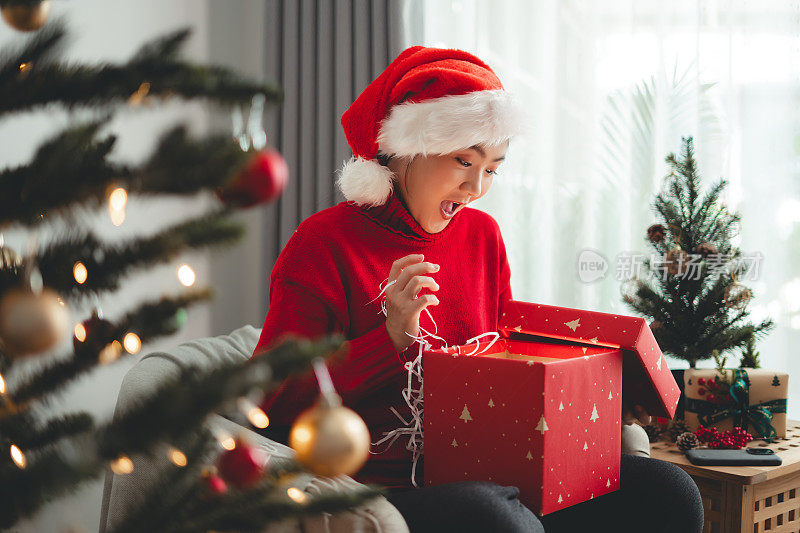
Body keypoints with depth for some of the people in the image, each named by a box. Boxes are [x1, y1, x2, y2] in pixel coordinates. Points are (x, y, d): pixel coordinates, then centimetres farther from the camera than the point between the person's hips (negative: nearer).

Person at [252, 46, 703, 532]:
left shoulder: (482, 234, 13)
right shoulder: (325, 242, -6)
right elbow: (273, 404, -10)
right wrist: (392, 338, -18)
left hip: (489, 477, 7)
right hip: (382, 486, -6)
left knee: (669, 493, -9)